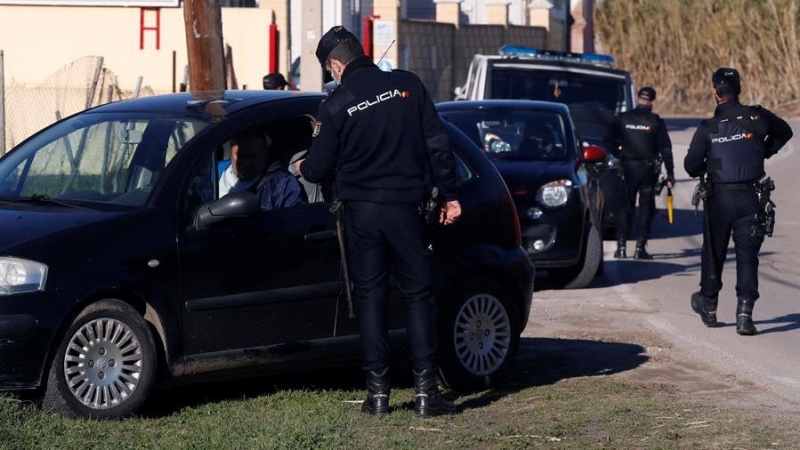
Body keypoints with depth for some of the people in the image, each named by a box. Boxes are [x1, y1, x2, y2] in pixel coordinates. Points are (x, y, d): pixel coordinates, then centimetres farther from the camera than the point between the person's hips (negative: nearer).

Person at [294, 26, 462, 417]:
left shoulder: (336, 105, -6)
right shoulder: (407, 85, -1)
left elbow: (319, 169, 1)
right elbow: (437, 145, -1)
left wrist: (301, 168, 24)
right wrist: (450, 195, 7)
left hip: (361, 212, 0)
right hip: (404, 208, 0)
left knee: (370, 297, 8)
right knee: (418, 295, 5)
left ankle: (377, 392, 5)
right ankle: (425, 392, -1)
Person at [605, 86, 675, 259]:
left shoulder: (622, 119, 0)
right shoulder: (656, 122, -5)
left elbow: (610, 141, 6)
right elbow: (666, 149, -5)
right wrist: (670, 174, -2)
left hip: (627, 167, 2)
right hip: (648, 169, -2)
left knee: (625, 206, 10)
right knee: (646, 207, 3)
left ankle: (621, 246, 6)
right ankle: (640, 247, -3)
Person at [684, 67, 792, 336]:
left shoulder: (708, 129, -7)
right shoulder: (757, 117, -3)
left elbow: (691, 166, -6)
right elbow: (784, 132, 16)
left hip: (718, 198, 0)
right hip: (750, 198, 0)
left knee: (714, 251, 16)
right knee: (747, 254, 1)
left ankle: (708, 305, 32)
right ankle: (744, 312, -11)